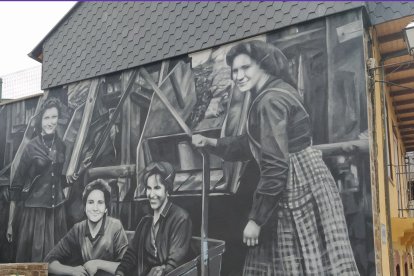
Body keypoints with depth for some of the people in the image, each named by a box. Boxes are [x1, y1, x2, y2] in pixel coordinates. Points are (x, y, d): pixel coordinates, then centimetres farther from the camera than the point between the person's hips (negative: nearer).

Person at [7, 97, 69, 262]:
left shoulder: (61, 145, 5)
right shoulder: (32, 147, -7)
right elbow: (16, 185, -7)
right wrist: (10, 223, -8)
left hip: (57, 211, 4)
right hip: (34, 211, -4)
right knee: (31, 257, 4)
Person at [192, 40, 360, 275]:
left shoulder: (270, 101, -17)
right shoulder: (279, 90, 14)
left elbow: (275, 166, -22)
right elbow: (252, 145, 23)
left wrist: (256, 219, -17)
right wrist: (212, 143, 14)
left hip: (298, 187, -10)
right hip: (299, 183, 10)